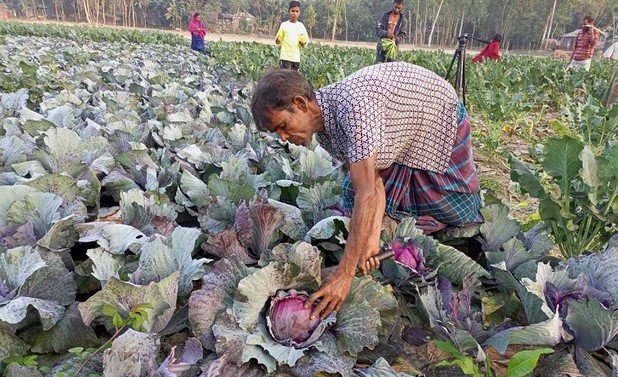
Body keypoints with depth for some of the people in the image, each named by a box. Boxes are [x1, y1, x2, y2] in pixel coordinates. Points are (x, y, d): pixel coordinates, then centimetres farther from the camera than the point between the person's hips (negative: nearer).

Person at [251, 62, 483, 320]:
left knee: (458, 213, 4)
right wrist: (372, 238, -30)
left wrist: (344, 274, -46)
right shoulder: (322, 130, -18)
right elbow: (374, 183, -17)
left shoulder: (352, 105, -44)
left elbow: (367, 194, -47)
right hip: (395, 134, 6)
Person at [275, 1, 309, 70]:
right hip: (285, 57, -3)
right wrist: (278, 39, -20)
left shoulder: (301, 26, 5)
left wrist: (302, 42, -16)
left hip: (296, 58, 3)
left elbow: (303, 45, 7)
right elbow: (277, 42, 3)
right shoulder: (284, 25, 0)